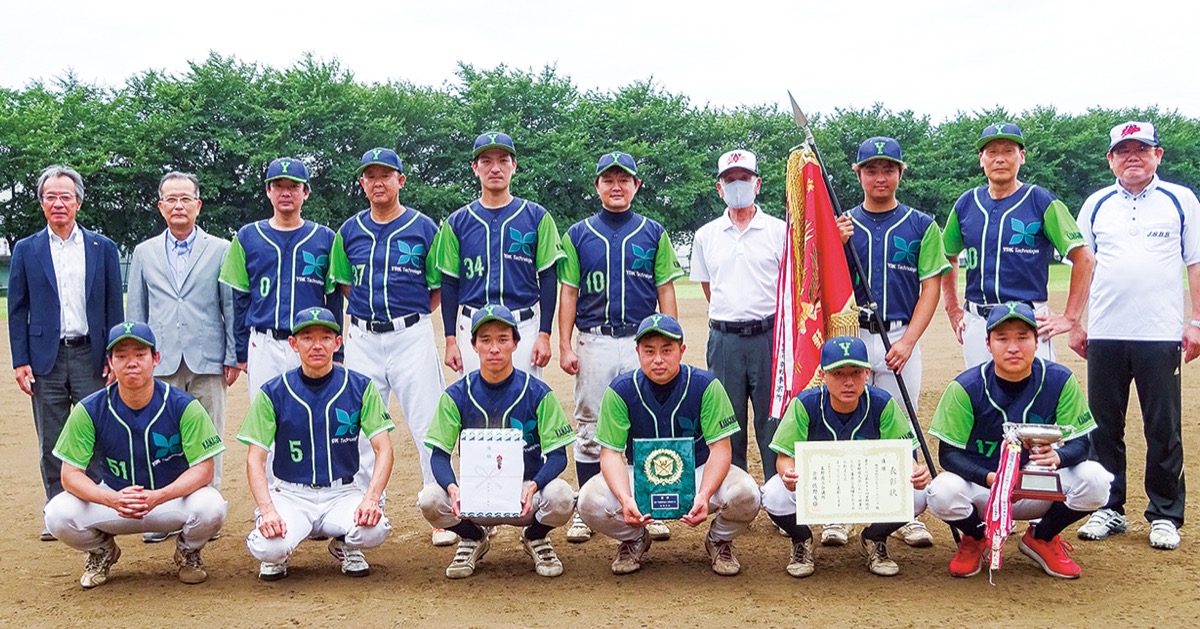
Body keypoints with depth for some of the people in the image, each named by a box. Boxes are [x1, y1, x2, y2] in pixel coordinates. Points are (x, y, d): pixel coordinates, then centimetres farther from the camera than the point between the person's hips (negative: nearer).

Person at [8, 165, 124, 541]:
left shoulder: (103, 248, 6)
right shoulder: (26, 250, 7)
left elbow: (114, 309, 6)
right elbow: (18, 311, 6)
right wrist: (20, 362, -2)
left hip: (90, 356, -1)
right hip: (46, 358, 1)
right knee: (51, 445, 7)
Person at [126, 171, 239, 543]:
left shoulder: (220, 250, 6)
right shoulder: (144, 253, 13)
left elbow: (231, 306, 5)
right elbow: (135, 312, 14)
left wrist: (233, 357, 0)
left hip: (207, 361, -1)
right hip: (160, 361, 2)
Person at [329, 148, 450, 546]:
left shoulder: (423, 228, 0)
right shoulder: (350, 231, 9)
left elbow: (439, 289, 5)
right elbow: (344, 285, 17)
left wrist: (409, 317, -2)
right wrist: (371, 310, 4)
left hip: (412, 336, -3)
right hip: (362, 338, 4)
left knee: (428, 425, -4)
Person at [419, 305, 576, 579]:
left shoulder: (539, 393, -7)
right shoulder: (456, 395, -3)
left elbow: (557, 455, -9)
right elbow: (439, 455, -5)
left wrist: (532, 486, -30)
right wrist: (453, 489, -28)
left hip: (526, 491, -1)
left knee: (561, 496, -32)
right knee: (430, 499, -27)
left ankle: (535, 538, 5)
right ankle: (474, 538, 7)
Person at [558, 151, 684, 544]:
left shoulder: (653, 233, 8)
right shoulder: (578, 235, 8)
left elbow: (666, 291, 7)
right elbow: (568, 292, 7)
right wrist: (564, 346, -2)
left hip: (642, 341, 0)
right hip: (593, 342, 0)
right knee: (590, 430, 5)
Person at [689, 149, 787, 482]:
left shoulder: (780, 231, 5)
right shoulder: (706, 235, 12)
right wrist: (729, 318, 12)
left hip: (769, 336, -2)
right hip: (724, 339, 2)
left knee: (772, 421, -1)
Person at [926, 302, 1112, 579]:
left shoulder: (1060, 381, -9)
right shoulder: (966, 387, -13)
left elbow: (1081, 442, -9)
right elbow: (948, 453, -13)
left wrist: (1057, 457, -34)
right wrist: (989, 478, -33)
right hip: (981, 489, -2)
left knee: (1094, 479, -24)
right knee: (944, 492, -33)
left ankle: (1042, 537, 7)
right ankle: (975, 538, 5)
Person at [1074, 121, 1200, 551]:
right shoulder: (1096, 205, 11)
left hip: (1161, 334, -2)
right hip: (1105, 335, 2)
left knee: (1164, 430, 1)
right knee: (1104, 427, 6)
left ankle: (1165, 515, 13)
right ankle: (1109, 510, 17)